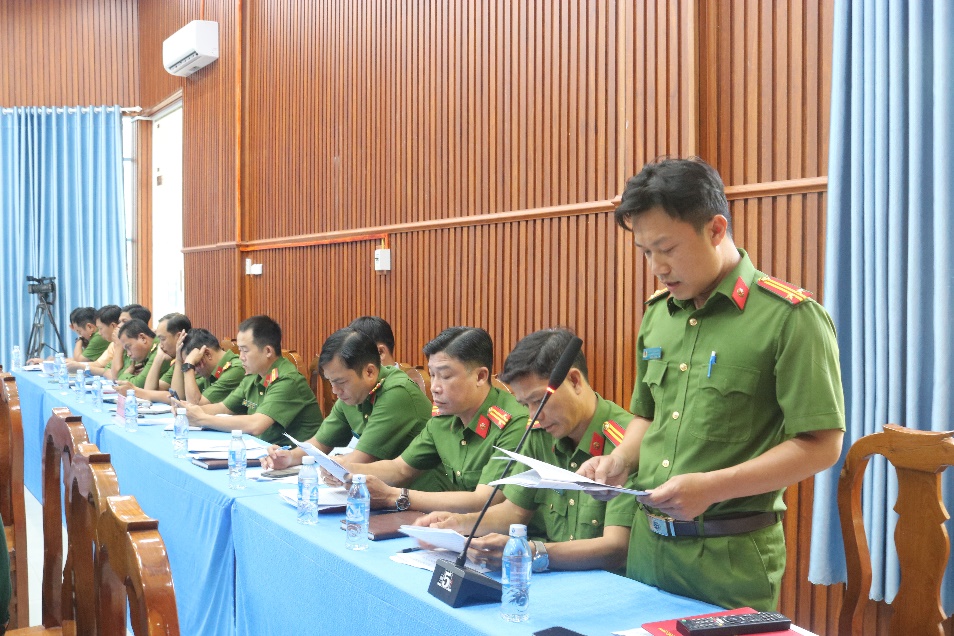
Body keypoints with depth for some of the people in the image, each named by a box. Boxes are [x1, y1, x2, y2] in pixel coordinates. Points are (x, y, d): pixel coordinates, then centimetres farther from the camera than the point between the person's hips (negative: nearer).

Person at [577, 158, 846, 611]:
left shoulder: (790, 317, -12)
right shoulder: (657, 314, 8)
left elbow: (820, 445, -15)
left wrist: (713, 487, -22)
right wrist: (619, 461, 2)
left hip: (730, 556, -6)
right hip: (647, 540, 6)